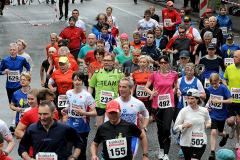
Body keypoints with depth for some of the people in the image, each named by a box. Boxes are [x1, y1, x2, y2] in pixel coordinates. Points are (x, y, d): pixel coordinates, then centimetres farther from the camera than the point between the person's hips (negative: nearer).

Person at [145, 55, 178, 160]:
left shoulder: (174, 74, 2)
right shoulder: (154, 74, -2)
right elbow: (146, 87, 3)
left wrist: (171, 93, 7)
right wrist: (152, 93, -14)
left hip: (169, 104, -1)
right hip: (157, 104, 1)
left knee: (167, 129, -11)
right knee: (160, 128, 12)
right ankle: (161, 149, 34)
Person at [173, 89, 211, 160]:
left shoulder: (204, 111, -2)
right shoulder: (183, 111, -8)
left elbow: (208, 120, 22)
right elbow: (175, 128, -8)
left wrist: (208, 124, -1)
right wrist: (183, 126, -28)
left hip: (200, 142, 0)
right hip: (186, 142, 1)